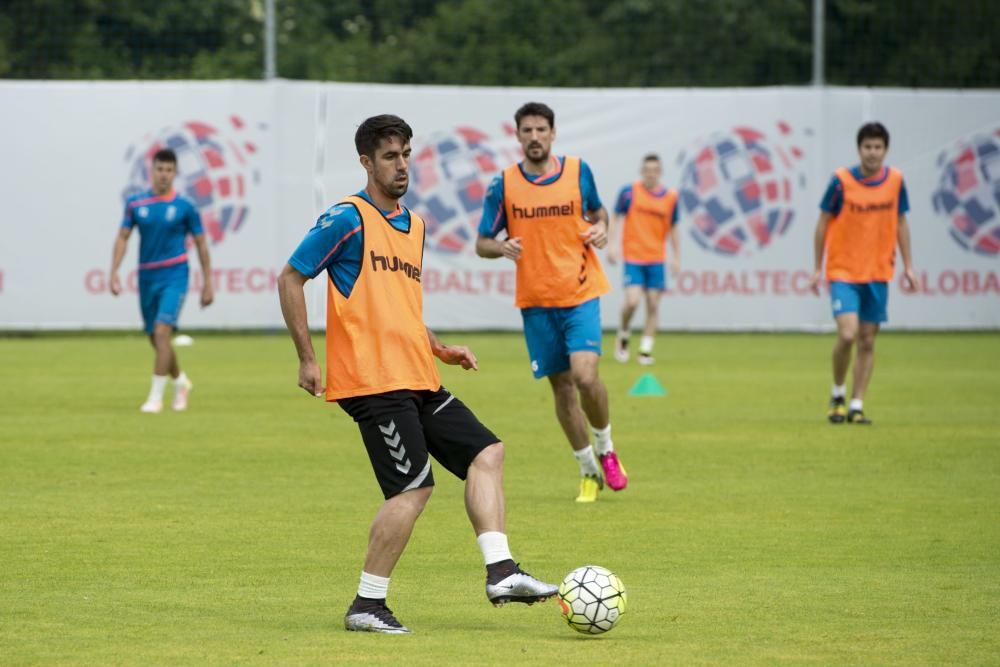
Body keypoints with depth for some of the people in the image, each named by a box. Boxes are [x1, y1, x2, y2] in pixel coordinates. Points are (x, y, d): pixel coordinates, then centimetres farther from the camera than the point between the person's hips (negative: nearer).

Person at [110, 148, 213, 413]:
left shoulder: (185, 207, -3)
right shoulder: (135, 203, 3)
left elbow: (201, 244, 3)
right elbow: (123, 237, 7)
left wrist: (208, 282, 2)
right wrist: (114, 272, -5)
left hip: (174, 276, -4)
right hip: (147, 278, 4)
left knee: (162, 333, -18)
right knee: (156, 340, 11)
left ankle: (156, 397, -14)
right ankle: (180, 382, 37)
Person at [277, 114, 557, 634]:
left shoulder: (413, 226, 18)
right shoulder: (348, 218, -7)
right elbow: (290, 279, -6)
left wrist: (440, 350, 15)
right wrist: (306, 358, -10)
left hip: (416, 381, 9)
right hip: (373, 382, -9)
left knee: (485, 454, 2)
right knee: (413, 488, -13)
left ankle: (500, 572, -2)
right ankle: (367, 606, -5)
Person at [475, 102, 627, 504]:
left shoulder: (578, 171, 1)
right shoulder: (504, 184, -1)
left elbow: (597, 211, 19)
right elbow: (481, 244, 4)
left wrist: (601, 228, -4)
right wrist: (502, 247, -18)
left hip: (581, 293, -1)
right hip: (536, 301, 1)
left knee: (585, 376, -19)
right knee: (561, 386, 5)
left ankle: (605, 450, 8)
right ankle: (589, 471, 22)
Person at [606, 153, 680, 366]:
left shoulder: (670, 197, 4)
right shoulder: (629, 192, -3)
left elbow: (672, 229, 12)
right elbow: (616, 218, 0)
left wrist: (676, 257, 10)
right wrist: (612, 245, -11)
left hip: (656, 260, 3)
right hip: (633, 258, -3)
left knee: (653, 306, 0)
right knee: (632, 302, -16)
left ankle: (645, 350, 9)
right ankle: (623, 336, 12)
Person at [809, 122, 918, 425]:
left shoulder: (895, 180, 1)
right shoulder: (841, 181, -9)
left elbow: (900, 223, 13)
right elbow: (823, 223, 0)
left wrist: (908, 266, 9)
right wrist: (818, 269, 0)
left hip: (878, 273, 4)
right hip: (844, 271, -4)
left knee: (867, 341, 4)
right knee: (847, 334, -17)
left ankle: (856, 406, 12)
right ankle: (838, 393, 7)